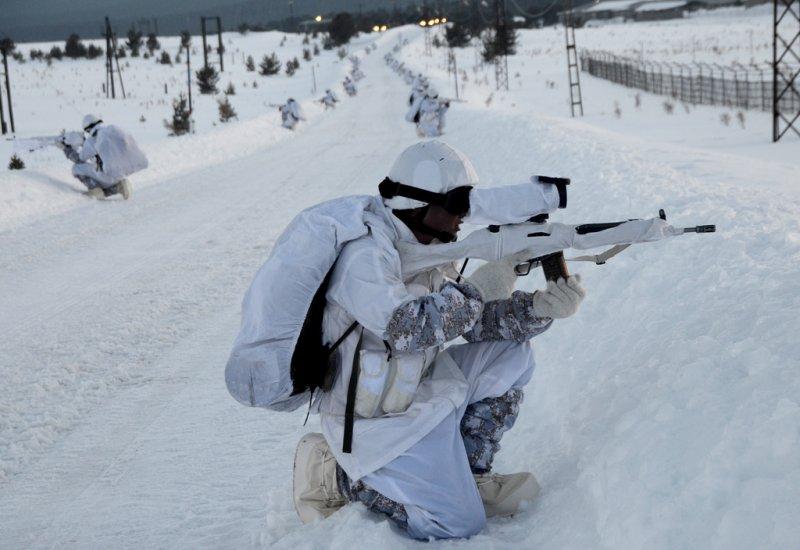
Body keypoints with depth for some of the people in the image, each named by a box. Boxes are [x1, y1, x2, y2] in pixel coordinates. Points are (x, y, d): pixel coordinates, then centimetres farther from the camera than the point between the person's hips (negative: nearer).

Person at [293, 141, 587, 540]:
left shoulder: (430, 251, 7)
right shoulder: (364, 252, -21)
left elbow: (477, 321, 6)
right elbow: (404, 329, -32)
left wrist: (540, 307, -11)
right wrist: (477, 289, -24)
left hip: (417, 394, 9)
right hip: (375, 419, -9)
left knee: (511, 353, 5)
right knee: (460, 524, -13)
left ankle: (467, 475, 10)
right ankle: (339, 477, 1)